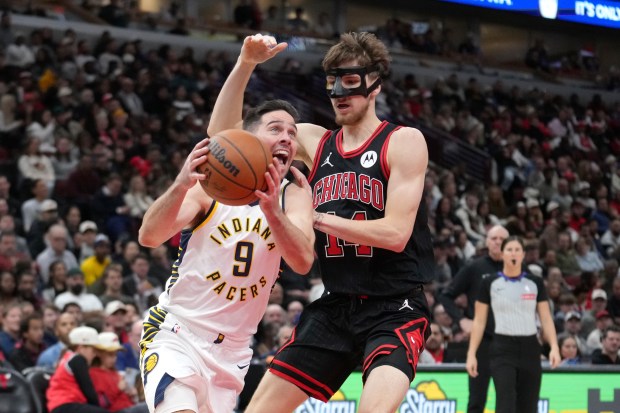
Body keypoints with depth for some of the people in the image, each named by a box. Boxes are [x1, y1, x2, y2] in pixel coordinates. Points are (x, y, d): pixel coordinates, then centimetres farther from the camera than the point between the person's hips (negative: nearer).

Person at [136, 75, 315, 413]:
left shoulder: (293, 197, 0)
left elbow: (303, 262, -20)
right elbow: (149, 237, -23)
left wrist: (272, 210, -38)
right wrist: (181, 184, -42)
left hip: (232, 351, 5)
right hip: (175, 336, -4)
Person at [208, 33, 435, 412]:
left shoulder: (404, 142, -8)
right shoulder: (315, 141, 7)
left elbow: (395, 233, -18)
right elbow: (225, 134, 6)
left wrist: (314, 216, -15)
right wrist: (245, 65, -8)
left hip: (395, 309, -6)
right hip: (335, 307, 6)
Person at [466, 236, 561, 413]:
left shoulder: (535, 283, 6)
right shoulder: (490, 283, 1)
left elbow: (546, 319, 5)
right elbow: (479, 321, 4)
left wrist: (554, 347, -8)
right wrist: (471, 353, -2)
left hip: (530, 348, 2)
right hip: (503, 349, -2)